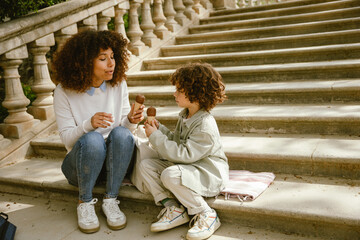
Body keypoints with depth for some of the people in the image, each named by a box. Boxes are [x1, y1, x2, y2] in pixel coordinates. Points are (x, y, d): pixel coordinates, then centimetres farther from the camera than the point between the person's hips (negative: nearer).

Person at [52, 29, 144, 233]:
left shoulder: (118, 84, -4)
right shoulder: (65, 91, -12)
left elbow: (125, 128, 1)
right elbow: (67, 138, -12)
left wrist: (131, 121, -24)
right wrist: (89, 124, -32)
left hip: (114, 162, 2)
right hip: (80, 163, -2)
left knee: (121, 134, -29)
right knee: (92, 139, -34)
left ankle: (111, 200, -16)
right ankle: (85, 203, -13)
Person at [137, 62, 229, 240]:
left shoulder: (205, 125, -24)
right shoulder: (185, 116, 6)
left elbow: (185, 154, -28)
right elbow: (176, 141, 17)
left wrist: (156, 137, -23)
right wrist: (160, 129, 3)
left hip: (208, 174, -9)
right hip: (184, 166, 9)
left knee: (171, 174, -36)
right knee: (144, 165, -3)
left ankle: (206, 215, -16)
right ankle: (174, 209, -5)